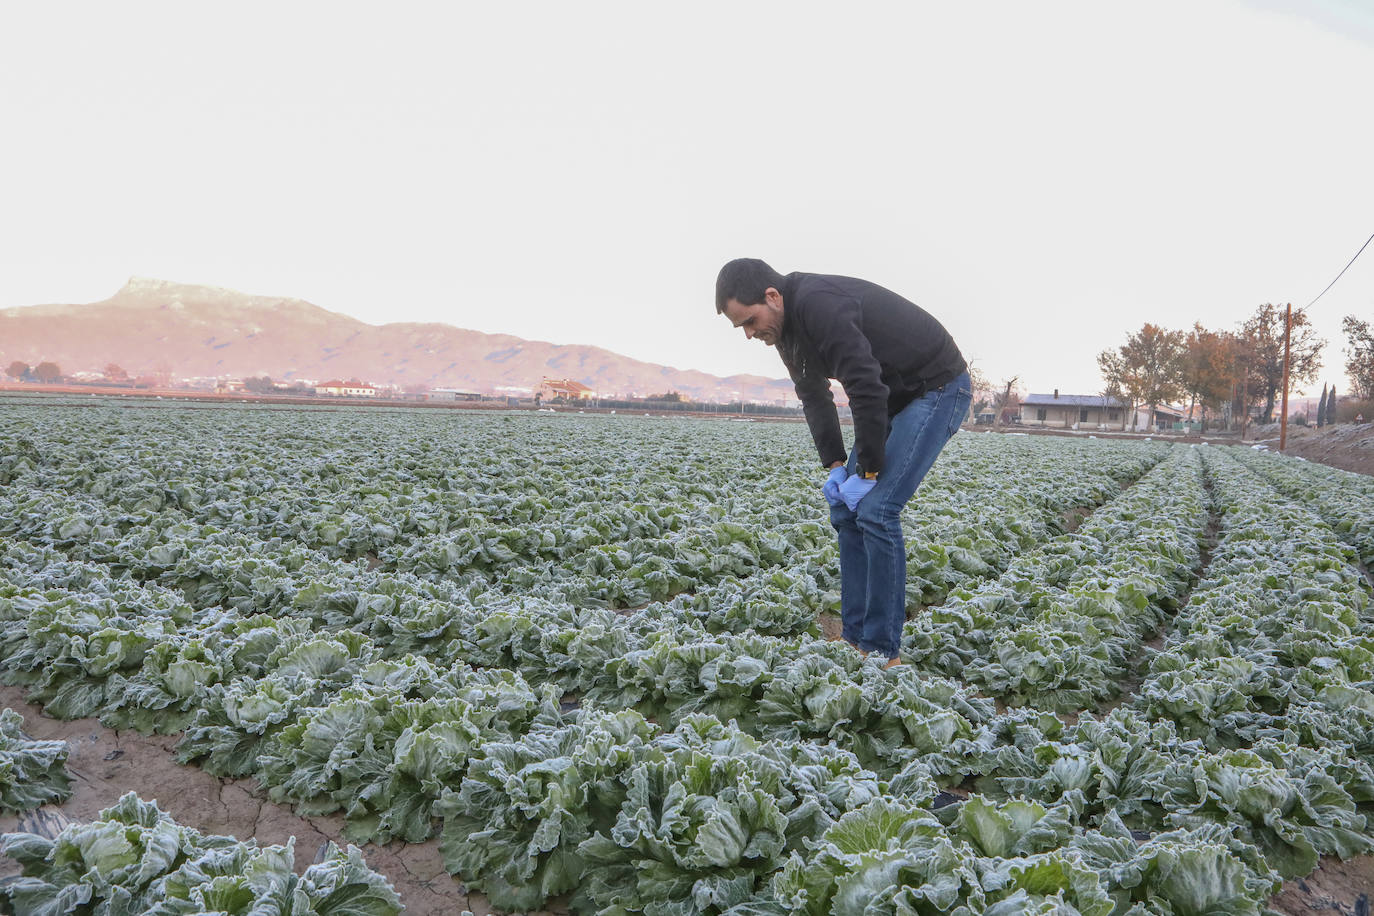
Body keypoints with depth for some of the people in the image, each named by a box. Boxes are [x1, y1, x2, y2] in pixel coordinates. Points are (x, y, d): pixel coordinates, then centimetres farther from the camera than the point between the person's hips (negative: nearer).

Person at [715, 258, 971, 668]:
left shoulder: (819, 304, -29)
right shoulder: (786, 326, 2)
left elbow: (867, 390, -31)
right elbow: (814, 397, 9)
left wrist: (868, 472, -22)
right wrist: (835, 466, -1)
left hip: (938, 388, -10)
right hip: (894, 397, 10)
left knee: (875, 509, -17)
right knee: (845, 509, 5)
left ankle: (883, 652, -6)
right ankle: (855, 638, 12)